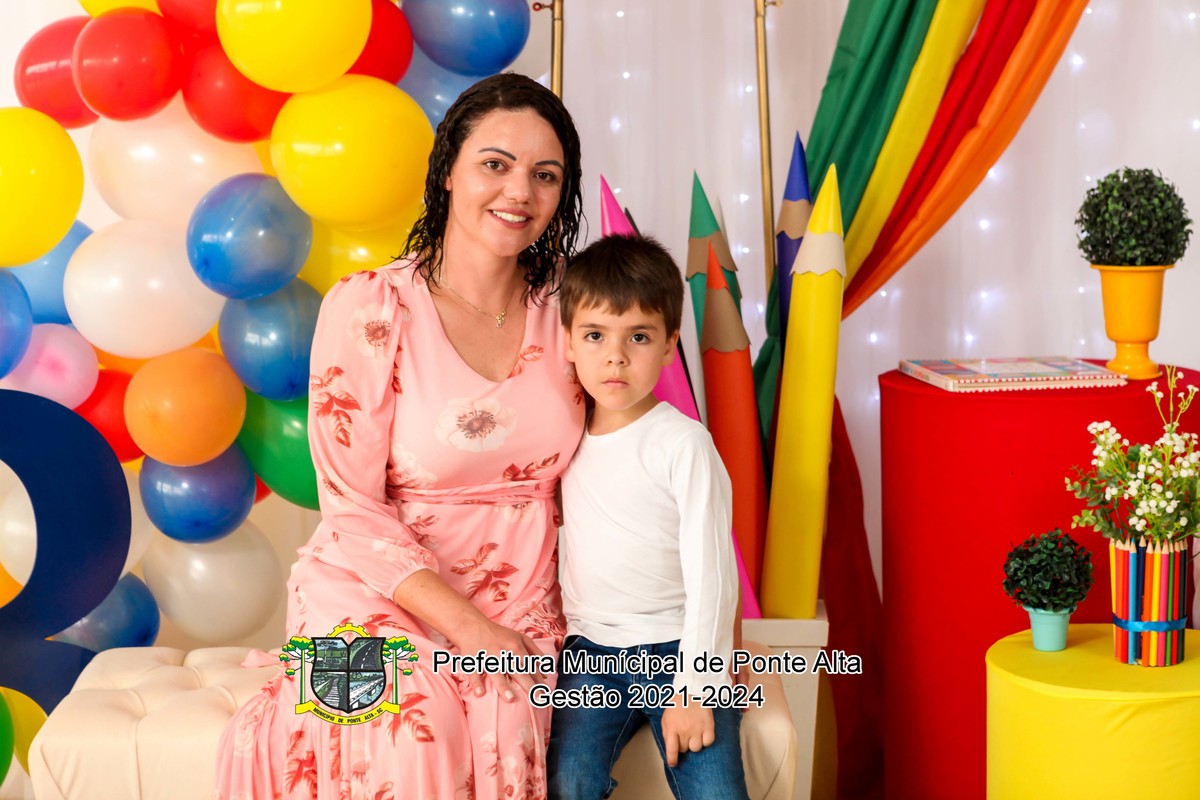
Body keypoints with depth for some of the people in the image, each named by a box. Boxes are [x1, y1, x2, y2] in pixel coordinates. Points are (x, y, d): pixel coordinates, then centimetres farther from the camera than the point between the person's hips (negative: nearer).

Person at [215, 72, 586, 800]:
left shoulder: (563, 311, 4)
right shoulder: (369, 309, -8)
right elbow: (353, 509, -8)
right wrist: (469, 628, -16)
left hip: (525, 608, 3)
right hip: (379, 594, -3)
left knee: (506, 738, -27)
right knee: (417, 727, -33)